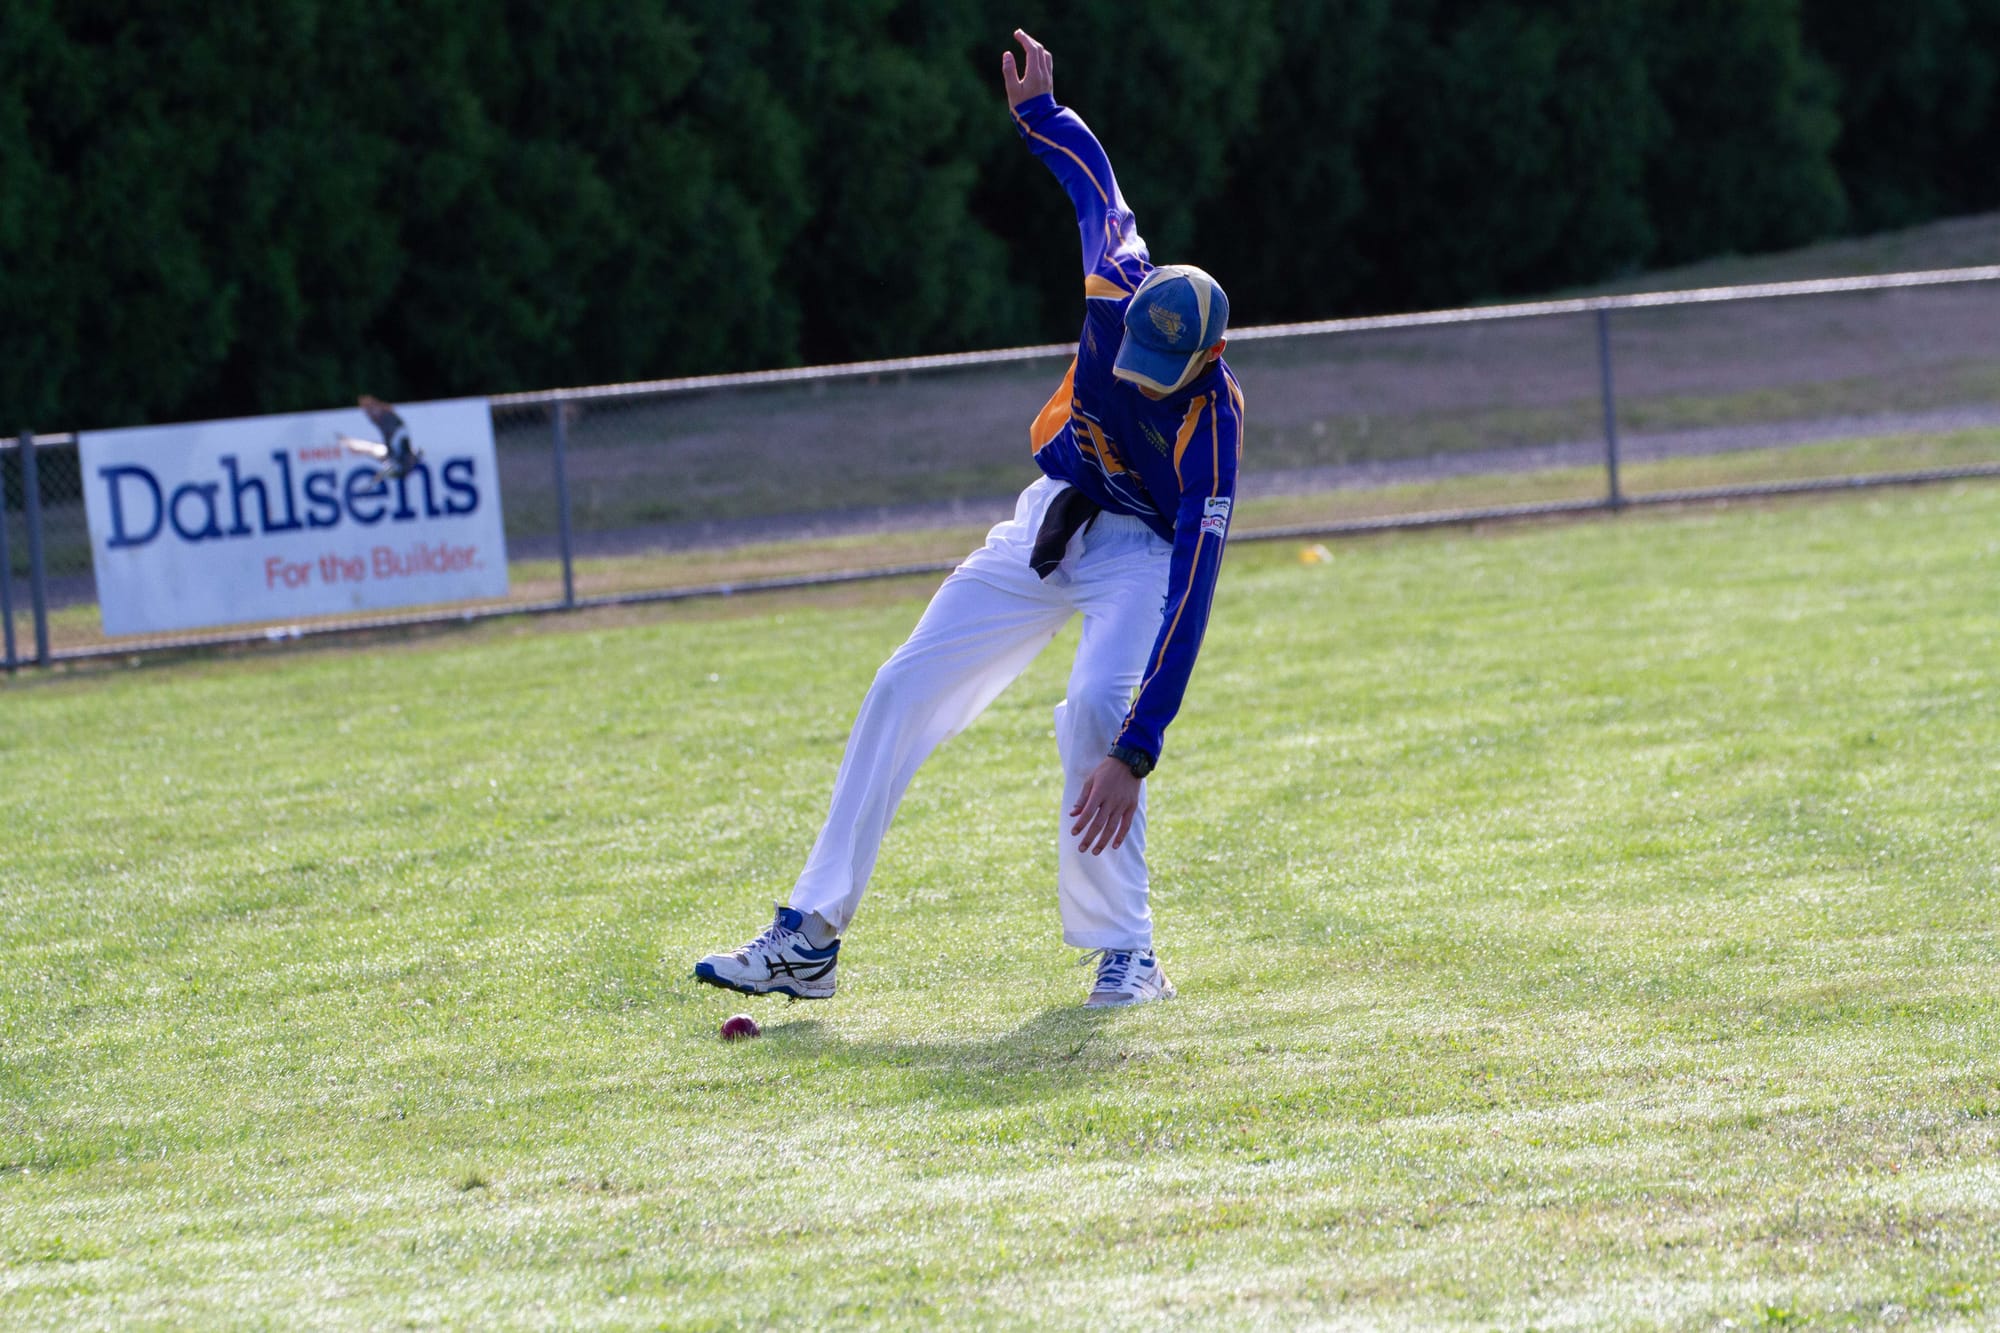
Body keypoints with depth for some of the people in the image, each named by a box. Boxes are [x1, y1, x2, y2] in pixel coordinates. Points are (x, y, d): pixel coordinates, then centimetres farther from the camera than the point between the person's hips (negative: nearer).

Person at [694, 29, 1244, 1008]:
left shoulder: (1211, 416, -34)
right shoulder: (1118, 287, -23)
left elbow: (1190, 594, -37)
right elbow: (1094, 182, 2)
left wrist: (1136, 752, -42)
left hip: (1145, 547, -5)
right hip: (1052, 520, 6)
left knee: (1095, 707, -32)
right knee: (905, 689, -2)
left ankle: (1125, 953, -17)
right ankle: (809, 940, -1)